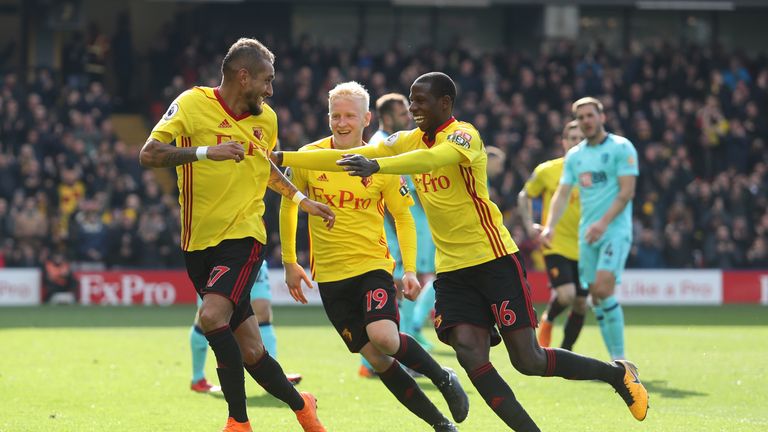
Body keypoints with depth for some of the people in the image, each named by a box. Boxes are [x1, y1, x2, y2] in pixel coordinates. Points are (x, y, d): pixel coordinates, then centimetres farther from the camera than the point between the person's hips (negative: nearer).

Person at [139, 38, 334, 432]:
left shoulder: (266, 119, 9)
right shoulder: (192, 104, -5)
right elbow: (148, 155, -14)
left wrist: (302, 200, 23)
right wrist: (206, 151, -24)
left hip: (243, 236, 0)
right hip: (199, 242, 0)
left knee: (212, 317, -27)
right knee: (250, 353, 2)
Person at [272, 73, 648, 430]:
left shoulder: (464, 135, -13)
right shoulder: (408, 141, 9)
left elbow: (431, 159, -35)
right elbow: (346, 157, 6)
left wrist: (376, 165, -48)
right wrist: (280, 157, -2)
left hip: (494, 259, -6)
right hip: (451, 268, 6)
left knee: (528, 361, -6)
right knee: (471, 356, -14)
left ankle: (618, 374, 16)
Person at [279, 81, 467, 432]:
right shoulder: (308, 157, -4)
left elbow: (403, 216, 6)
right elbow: (287, 206, 10)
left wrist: (410, 269, -4)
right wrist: (289, 262, 11)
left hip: (372, 265, -2)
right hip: (329, 274, 2)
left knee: (383, 337, -27)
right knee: (375, 358, 0)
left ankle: (443, 378, 1)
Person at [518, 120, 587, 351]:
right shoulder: (547, 170, -2)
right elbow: (525, 196, 12)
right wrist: (529, 224, -1)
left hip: (584, 248, 3)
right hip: (555, 245, -3)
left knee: (580, 304, 4)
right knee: (566, 295, -22)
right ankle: (547, 321, 11)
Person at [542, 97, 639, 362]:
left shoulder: (621, 147, -5)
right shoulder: (574, 156, 13)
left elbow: (627, 191, -12)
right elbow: (562, 194, 11)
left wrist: (604, 222, -23)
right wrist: (550, 226, -6)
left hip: (615, 229, -6)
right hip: (587, 233, 6)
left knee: (603, 290, -20)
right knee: (596, 296, 2)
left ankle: (620, 357, -14)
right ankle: (617, 362, 9)